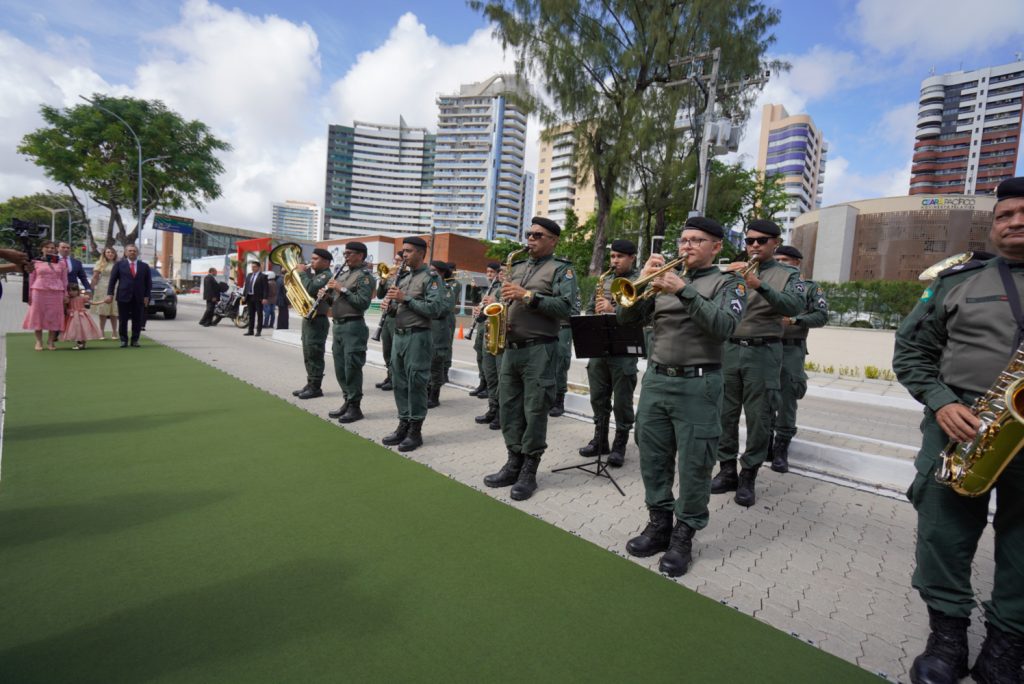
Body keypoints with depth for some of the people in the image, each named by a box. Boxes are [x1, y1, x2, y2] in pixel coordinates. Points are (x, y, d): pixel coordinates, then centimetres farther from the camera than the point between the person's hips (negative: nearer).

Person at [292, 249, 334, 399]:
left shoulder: (326, 276, -13)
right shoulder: (314, 274, 18)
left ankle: (315, 388, 1)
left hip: (317, 320, -10)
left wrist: (302, 273, -14)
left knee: (315, 355, -5)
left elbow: (311, 289, -26)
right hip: (308, 319, 10)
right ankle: (310, 384, 22)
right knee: (308, 356, 14)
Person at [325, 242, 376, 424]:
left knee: (352, 368, -5)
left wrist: (343, 289, -17)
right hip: (338, 325, 9)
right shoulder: (343, 275, 18)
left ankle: (355, 407, 3)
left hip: (353, 326, -9)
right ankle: (347, 402, 23)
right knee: (340, 367, 12)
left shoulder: (365, 275, -8)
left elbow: (363, 303, -19)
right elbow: (336, 299, 22)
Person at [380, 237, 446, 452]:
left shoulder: (431, 277, -7)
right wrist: (389, 304, 0)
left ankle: (415, 431, 7)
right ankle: (403, 424, 23)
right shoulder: (403, 277, 17)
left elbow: (435, 309, -18)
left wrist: (406, 299, -18)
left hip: (417, 337, -8)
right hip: (398, 335, 8)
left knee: (415, 384, -2)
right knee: (399, 382, 11)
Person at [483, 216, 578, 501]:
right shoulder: (517, 267, 19)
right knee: (509, 407, 10)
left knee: (535, 410, -1)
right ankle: (514, 462, 23)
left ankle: (529, 472, 11)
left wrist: (528, 296, -18)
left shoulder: (561, 269, -1)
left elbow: (566, 307, -14)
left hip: (539, 350, -6)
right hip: (510, 347, 7)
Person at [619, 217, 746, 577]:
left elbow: (724, 326, -18)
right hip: (655, 380, 4)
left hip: (698, 385, -4)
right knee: (653, 459, 11)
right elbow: (626, 317, 5)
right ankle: (659, 524, 28)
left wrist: (683, 290, -23)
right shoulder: (666, 276, 13)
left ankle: (684, 535, 21)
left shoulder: (728, 282, 2)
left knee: (694, 466, 4)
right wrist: (642, 280, -10)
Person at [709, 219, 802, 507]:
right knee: (725, 415, 7)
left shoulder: (788, 275, 6)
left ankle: (748, 477, 16)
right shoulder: (733, 270, 13)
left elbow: (794, 306, -14)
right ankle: (727, 471, 20)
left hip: (763, 354, -2)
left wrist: (760, 286, -28)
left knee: (758, 418, 3)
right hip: (729, 350, 2)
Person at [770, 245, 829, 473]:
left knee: (787, 399, 0)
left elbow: (822, 315, -3)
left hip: (792, 350, -2)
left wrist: (794, 320, -16)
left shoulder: (810, 287, 7)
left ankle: (782, 448, 10)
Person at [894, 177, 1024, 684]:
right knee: (942, 539, 4)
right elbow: (911, 350, 6)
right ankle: (947, 638, 22)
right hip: (960, 425, -1)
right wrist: (941, 403, -9)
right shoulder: (956, 280, 8)